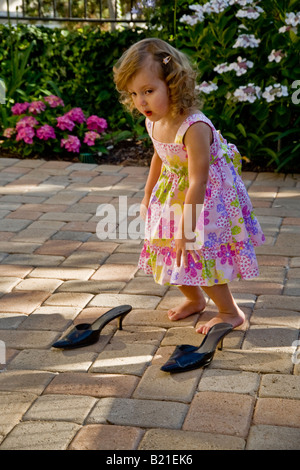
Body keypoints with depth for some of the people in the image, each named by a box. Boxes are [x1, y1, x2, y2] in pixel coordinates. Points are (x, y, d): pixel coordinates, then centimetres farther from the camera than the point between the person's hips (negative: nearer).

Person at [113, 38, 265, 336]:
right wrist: (147, 197, 20)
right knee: (170, 254, 16)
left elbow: (198, 181, -31)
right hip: (172, 195, 8)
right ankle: (194, 300, 42)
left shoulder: (194, 127, -34)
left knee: (197, 256, -6)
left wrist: (186, 229, -28)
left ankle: (230, 312, 17)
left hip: (207, 199, -8)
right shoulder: (154, 122, -8)